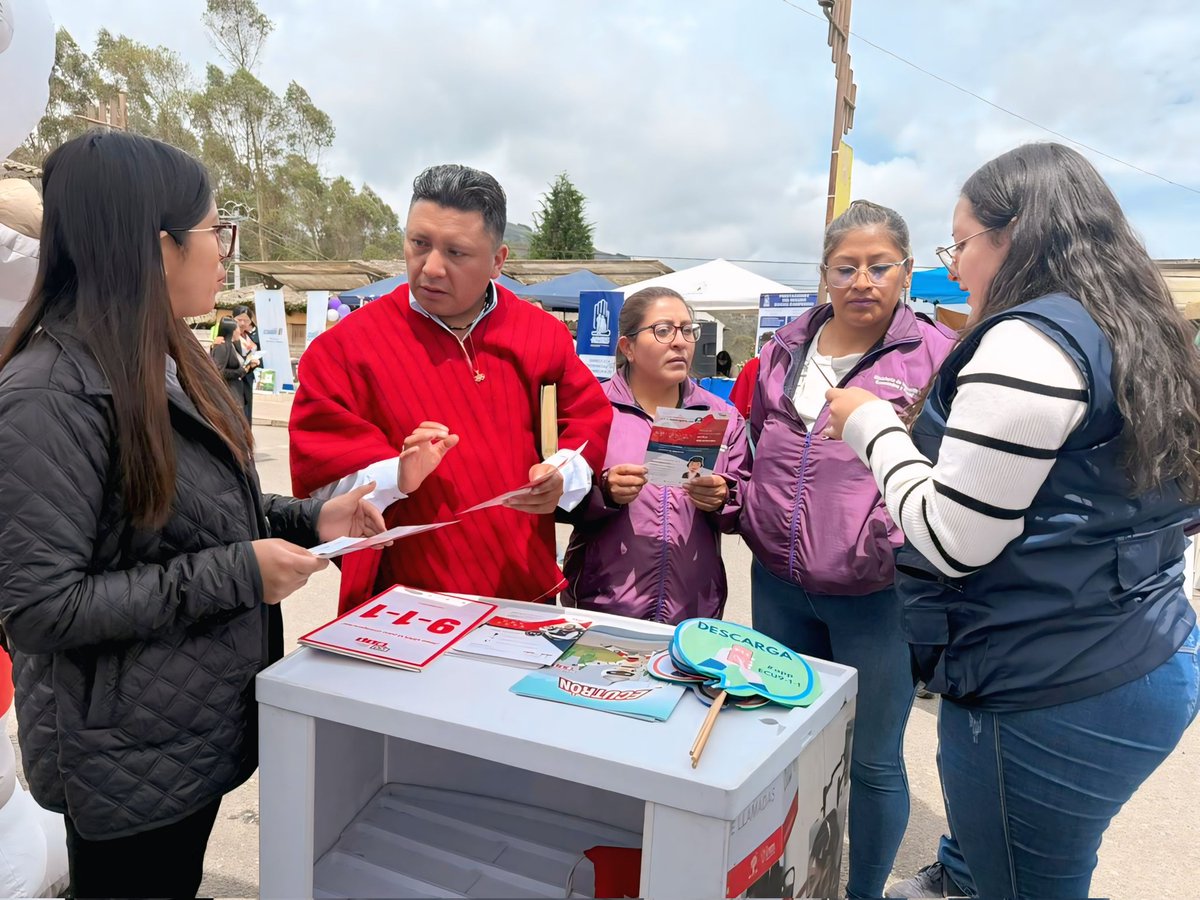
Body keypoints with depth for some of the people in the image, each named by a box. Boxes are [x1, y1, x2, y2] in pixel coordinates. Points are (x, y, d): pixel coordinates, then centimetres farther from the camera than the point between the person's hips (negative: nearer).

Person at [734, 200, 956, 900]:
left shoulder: (937, 355, -7)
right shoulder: (786, 349, 7)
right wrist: (755, 514, 6)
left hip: (877, 595, -5)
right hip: (778, 584, 5)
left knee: (874, 762, 10)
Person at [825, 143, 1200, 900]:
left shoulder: (1028, 342, -19)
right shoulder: (1132, 337, 9)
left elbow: (951, 543, -21)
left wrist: (871, 425, -9)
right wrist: (935, 429, 15)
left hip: (1049, 697, -9)